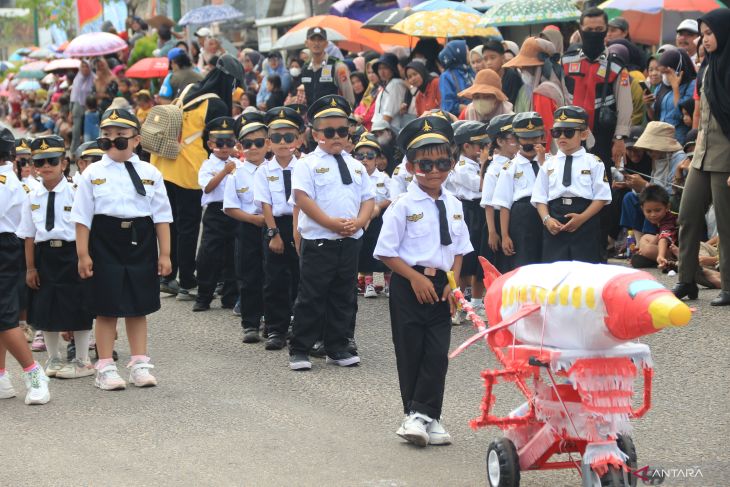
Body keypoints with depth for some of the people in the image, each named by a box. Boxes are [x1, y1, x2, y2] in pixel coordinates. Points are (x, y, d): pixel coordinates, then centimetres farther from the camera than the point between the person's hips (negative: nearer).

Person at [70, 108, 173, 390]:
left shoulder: (150, 174, 3)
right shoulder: (93, 174, 0)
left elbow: (162, 216, 5)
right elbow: (83, 217, -1)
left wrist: (164, 254, 2)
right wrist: (83, 255, -6)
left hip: (141, 243, 2)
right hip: (105, 243, -2)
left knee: (138, 307, 10)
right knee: (106, 308, 2)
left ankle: (139, 364, 19)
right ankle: (105, 368, 10)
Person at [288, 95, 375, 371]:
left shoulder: (355, 166, 13)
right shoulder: (309, 164, -4)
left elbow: (368, 198, 11)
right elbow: (302, 198, -14)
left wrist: (358, 222, -9)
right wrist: (332, 223, -20)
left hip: (350, 242, 5)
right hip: (318, 242, -5)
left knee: (344, 297, 11)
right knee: (311, 297, -2)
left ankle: (338, 348, 20)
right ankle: (299, 350, 5)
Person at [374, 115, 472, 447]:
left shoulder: (453, 206, 7)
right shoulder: (403, 207, -7)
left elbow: (459, 249, 14)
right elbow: (386, 252, -7)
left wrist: (452, 282, -1)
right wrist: (415, 277, -15)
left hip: (440, 286, 4)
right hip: (408, 286, -4)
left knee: (438, 354, -2)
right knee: (411, 354, 2)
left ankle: (421, 415, 5)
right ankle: (418, 416, 12)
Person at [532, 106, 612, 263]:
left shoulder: (594, 163, 2)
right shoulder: (549, 165, 11)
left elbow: (602, 197, -2)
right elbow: (540, 198, 9)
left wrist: (582, 218, -14)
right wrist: (547, 219, -9)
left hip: (585, 225, -2)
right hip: (555, 227, 2)